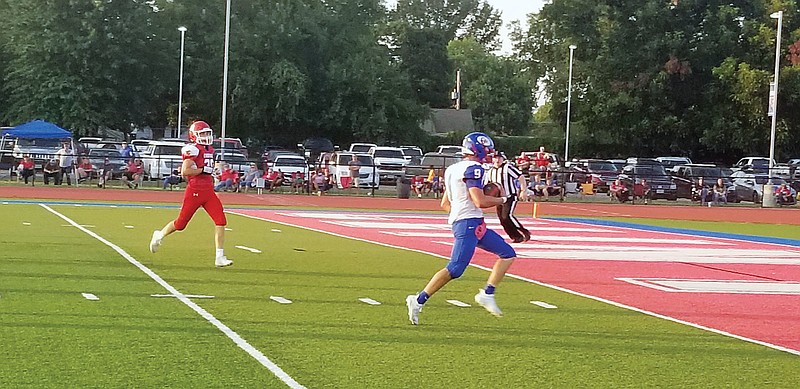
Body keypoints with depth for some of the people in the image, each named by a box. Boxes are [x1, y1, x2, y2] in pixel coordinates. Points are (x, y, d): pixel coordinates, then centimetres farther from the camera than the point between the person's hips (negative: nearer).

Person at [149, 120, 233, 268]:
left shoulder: (209, 150, 14)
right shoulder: (192, 149, -13)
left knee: (221, 221, -7)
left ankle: (219, 257, -6)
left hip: (208, 191, 7)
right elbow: (184, 172, -20)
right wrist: (204, 169, -18)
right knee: (181, 223, 6)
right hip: (194, 192, -7)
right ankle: (159, 235, 36)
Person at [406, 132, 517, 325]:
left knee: (508, 254, 9)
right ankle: (419, 300, -6)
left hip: (476, 225, 10)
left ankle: (487, 294, 5)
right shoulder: (473, 168, -11)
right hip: (468, 223, -10)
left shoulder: (453, 169, 18)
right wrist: (502, 200, -4)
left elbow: (445, 204, 20)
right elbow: (480, 202, -19)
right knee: (455, 269, -13)